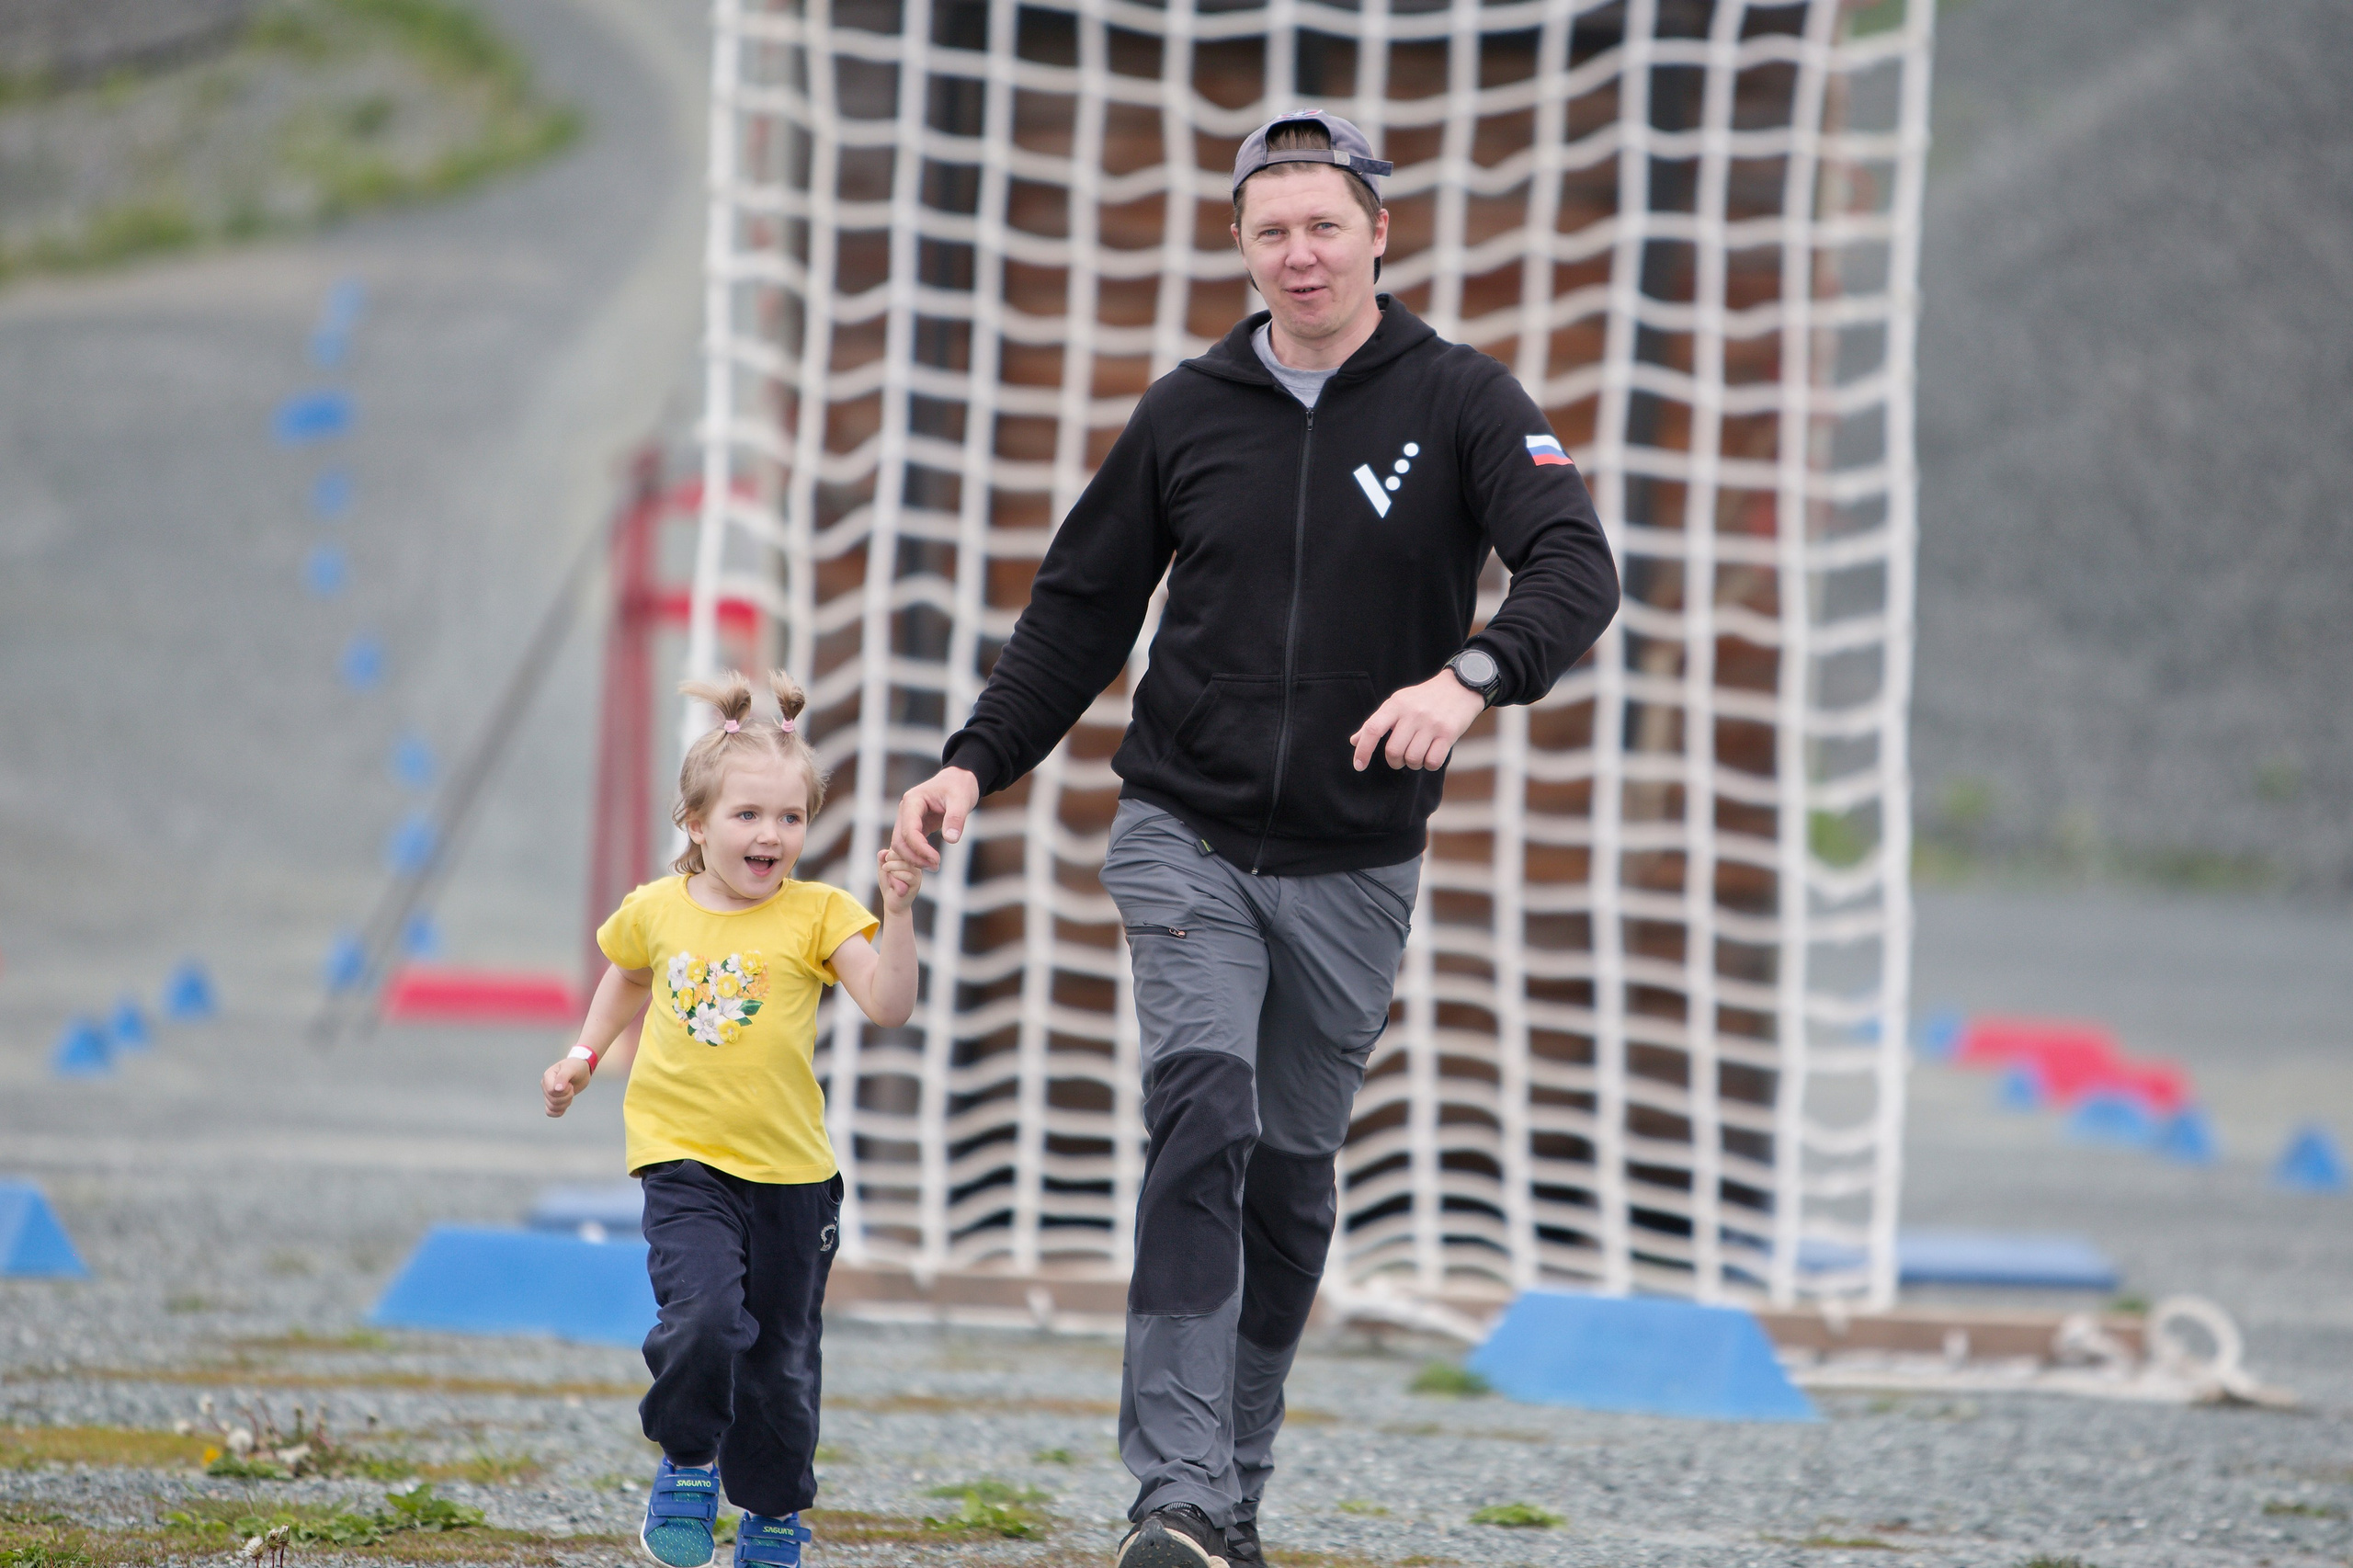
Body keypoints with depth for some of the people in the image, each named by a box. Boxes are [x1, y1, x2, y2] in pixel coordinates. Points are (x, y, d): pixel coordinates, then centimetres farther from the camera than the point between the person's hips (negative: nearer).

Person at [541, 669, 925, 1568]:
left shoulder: (818, 914, -5)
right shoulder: (656, 912, 2)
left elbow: (891, 1006, -16)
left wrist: (898, 914, -27)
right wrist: (586, 1054, 18)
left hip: (790, 1172, 0)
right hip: (684, 1160, 0)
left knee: (781, 1359, 9)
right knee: (702, 1317, -23)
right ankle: (687, 1465, 3)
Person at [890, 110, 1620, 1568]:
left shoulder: (1461, 400, -2)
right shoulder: (1189, 412, 5)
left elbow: (1577, 568, -16)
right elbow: (1082, 610, 14)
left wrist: (1470, 676, -36)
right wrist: (976, 764, 2)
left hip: (1356, 863, 0)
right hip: (1187, 833, 0)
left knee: (1292, 1167, 7)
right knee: (1202, 1105, -18)